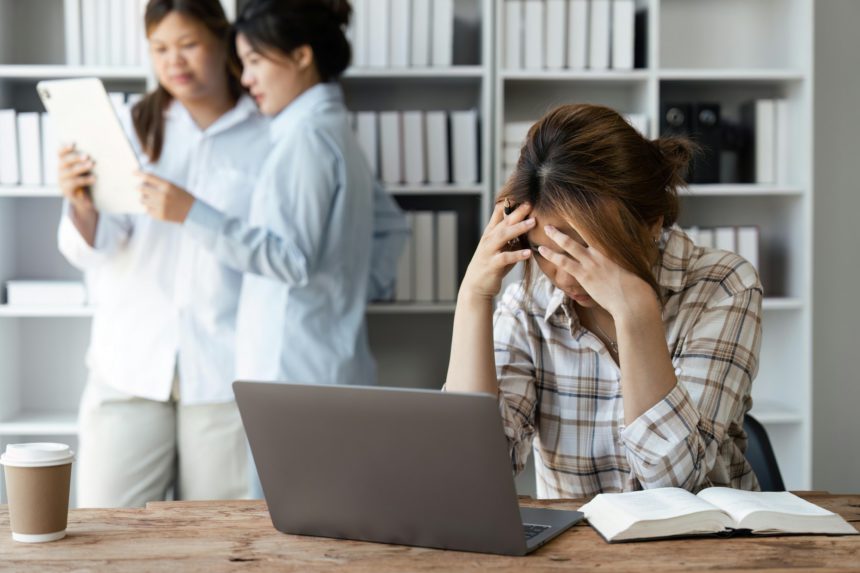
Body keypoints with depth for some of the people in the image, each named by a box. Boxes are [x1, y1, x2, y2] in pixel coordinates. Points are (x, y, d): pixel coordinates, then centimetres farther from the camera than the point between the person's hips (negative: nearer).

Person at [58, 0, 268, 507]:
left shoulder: (267, 137, 5)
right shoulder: (132, 130, 9)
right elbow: (94, 250, 0)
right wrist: (82, 204, -20)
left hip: (225, 371, -1)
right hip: (131, 365, 1)